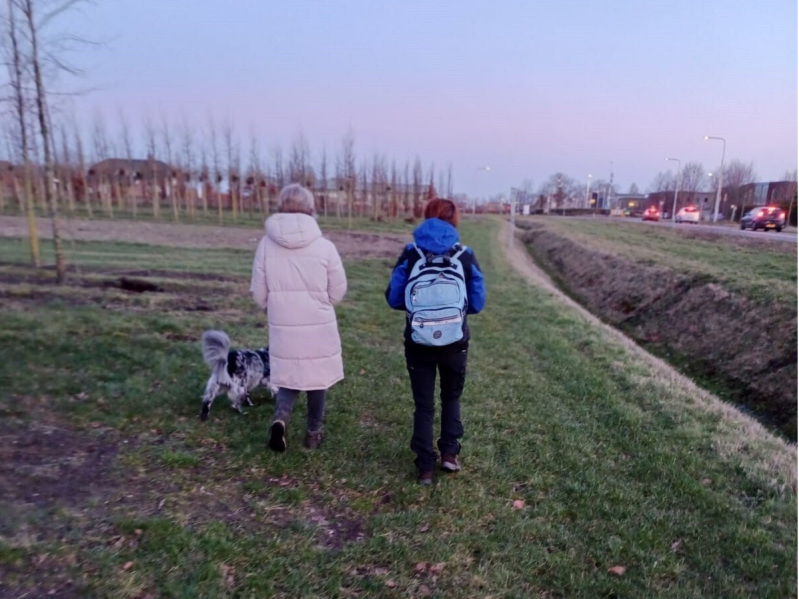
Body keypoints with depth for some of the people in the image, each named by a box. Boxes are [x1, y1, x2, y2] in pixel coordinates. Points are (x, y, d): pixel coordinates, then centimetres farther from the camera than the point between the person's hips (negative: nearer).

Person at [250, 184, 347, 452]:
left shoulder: (267, 244, -7)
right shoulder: (324, 246, -12)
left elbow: (259, 293, -1)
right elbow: (338, 292, -3)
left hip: (283, 328, 2)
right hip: (319, 327, -1)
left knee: (288, 376, 19)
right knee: (316, 378, 16)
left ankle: (281, 417, -5)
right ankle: (314, 432, 29)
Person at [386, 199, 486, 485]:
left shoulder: (410, 255, -3)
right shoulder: (466, 257, -4)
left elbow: (393, 298, -1)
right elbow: (478, 304, 1)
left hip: (418, 343, 0)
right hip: (455, 342, 0)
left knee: (423, 404, 13)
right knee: (451, 397, 24)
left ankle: (426, 467, 17)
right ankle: (449, 453, 22)